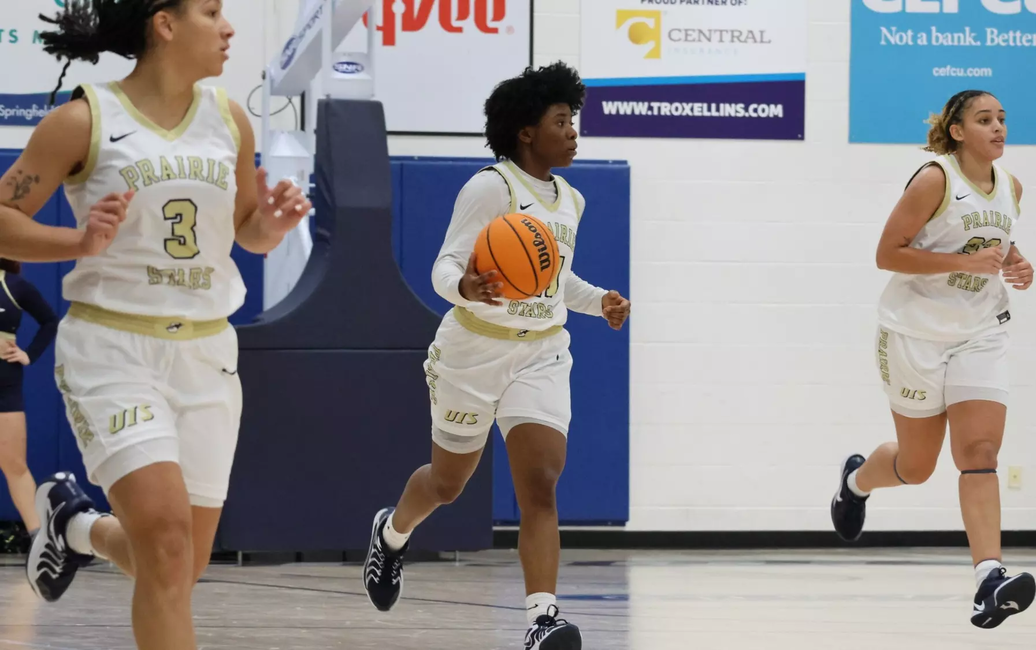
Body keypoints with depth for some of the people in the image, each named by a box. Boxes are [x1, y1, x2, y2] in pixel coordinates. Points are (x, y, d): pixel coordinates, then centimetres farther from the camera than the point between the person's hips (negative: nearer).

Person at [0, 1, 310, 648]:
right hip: (112, 348, -5)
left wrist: (273, 223, -4)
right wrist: (80, 242, -21)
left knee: (182, 563, 7)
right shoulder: (85, 120, -8)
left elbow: (248, 232, 19)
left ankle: (78, 522, 37)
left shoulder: (230, 120, 5)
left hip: (205, 353, 5)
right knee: (166, 534, -22)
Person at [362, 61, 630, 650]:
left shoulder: (570, 201, 8)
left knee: (541, 485, -15)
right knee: (449, 481, 15)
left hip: (542, 356, 4)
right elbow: (445, 266, -20)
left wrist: (598, 301, 6)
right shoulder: (490, 189, -14)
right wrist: (464, 287, -42)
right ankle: (393, 532, 49)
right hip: (476, 352, -4)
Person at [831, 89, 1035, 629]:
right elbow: (888, 253, -17)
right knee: (916, 466, 7)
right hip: (917, 333, -4)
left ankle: (989, 580, -23)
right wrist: (966, 262, -24)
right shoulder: (935, 180, -14)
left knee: (980, 451, -13)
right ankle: (856, 479, 43)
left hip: (979, 335, 4)